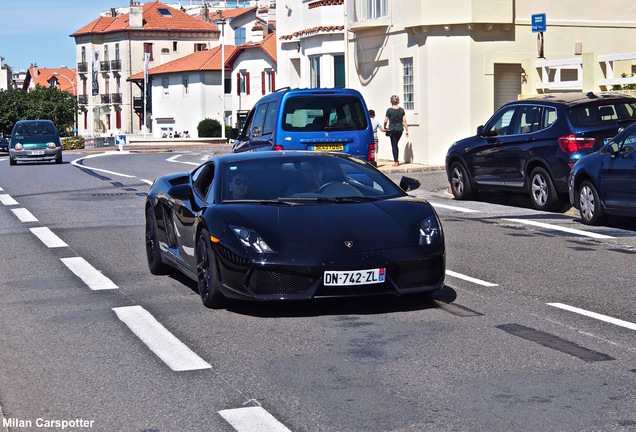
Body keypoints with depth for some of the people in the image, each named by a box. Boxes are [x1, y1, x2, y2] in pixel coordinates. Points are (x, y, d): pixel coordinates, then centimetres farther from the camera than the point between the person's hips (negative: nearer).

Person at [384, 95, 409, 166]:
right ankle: (397, 160, 22)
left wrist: (385, 127, 12)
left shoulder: (389, 110, -11)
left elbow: (385, 121, -7)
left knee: (394, 145, 4)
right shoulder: (401, 110, -1)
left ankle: (396, 161, 2)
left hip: (392, 130, -4)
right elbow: (404, 121, 0)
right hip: (400, 129, 4)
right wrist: (407, 130, 5)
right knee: (396, 145, 20)